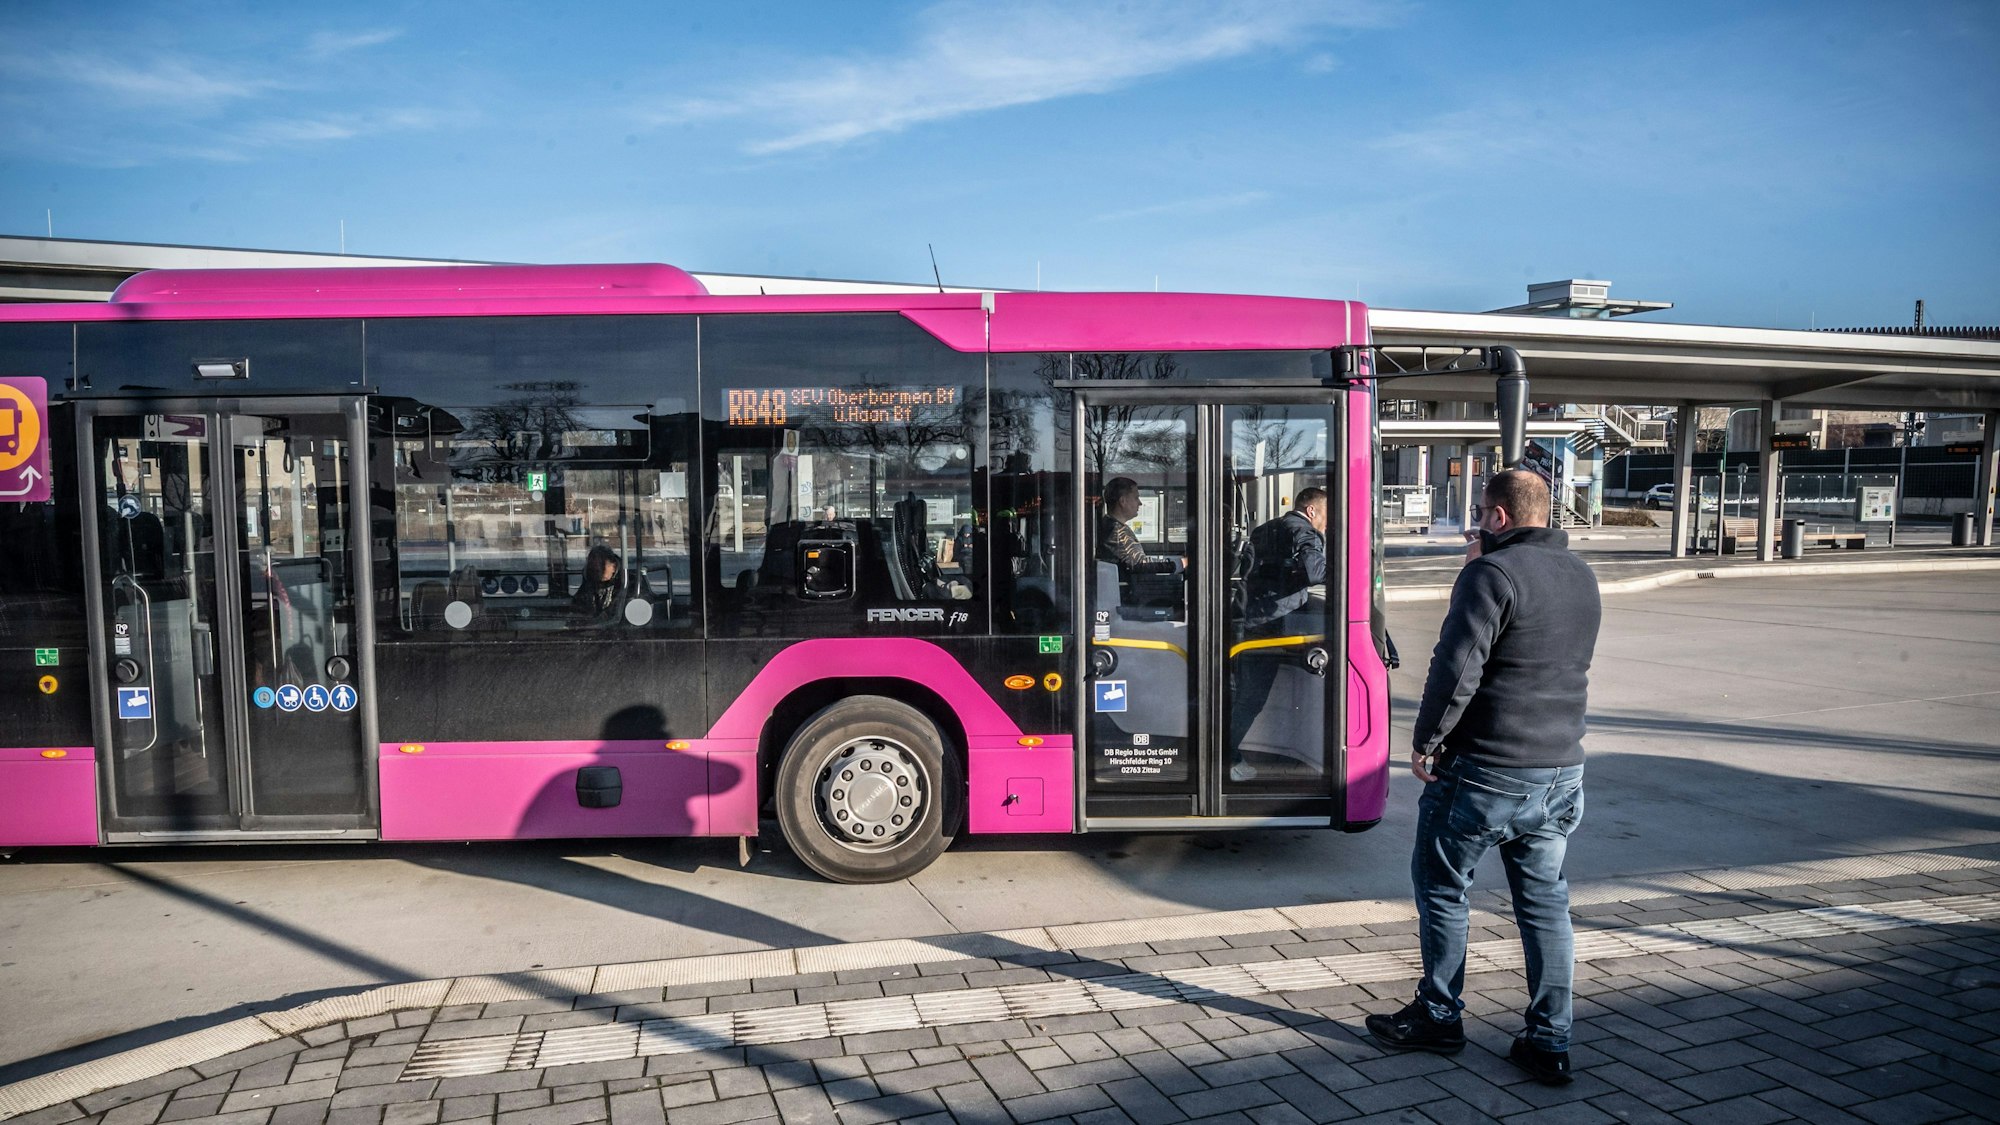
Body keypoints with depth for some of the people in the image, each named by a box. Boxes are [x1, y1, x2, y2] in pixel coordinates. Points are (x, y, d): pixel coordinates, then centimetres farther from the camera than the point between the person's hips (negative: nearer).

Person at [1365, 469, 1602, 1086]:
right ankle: (1549, 1042, 16)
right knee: (1544, 901, 13)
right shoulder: (1580, 575, 10)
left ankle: (1439, 1018, 21)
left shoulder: (1492, 573, -16)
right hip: (1561, 770, 7)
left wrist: (1426, 742, -10)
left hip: (1484, 771, -7)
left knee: (1441, 888, 10)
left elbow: (1457, 667, -22)